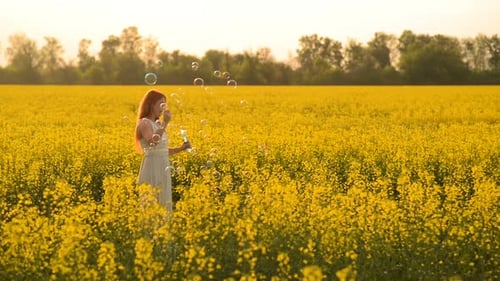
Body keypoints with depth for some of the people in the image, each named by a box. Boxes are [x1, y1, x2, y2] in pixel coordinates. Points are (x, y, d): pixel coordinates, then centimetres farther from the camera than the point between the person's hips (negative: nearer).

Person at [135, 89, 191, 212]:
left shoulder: (157, 124, 15)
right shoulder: (144, 123, -10)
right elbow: (153, 142, -30)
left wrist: (181, 148, 7)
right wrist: (165, 123, -26)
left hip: (163, 169, 9)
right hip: (152, 169, -9)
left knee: (163, 203, 9)